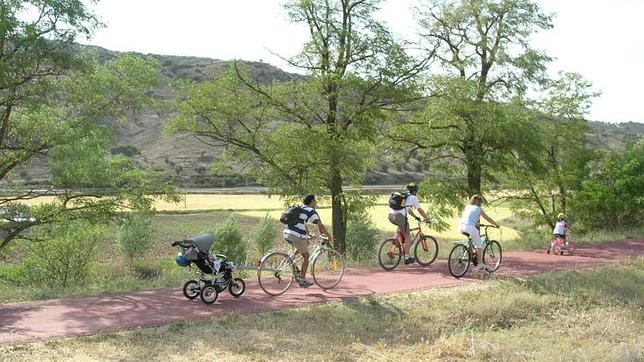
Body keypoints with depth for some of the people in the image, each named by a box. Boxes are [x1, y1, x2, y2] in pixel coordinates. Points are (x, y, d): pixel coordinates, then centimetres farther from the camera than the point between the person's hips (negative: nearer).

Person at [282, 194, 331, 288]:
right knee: (306, 256, 8)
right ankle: (303, 280, 10)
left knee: (306, 242, 29)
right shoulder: (311, 211, 0)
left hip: (286, 234, 8)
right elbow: (320, 225, -5)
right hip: (296, 236, -8)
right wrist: (329, 236, 6)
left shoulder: (300, 209, 25)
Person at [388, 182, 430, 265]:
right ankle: (407, 257, 4)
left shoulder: (403, 196, 28)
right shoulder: (414, 198, 8)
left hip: (391, 215, 7)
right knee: (408, 237, 5)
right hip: (400, 216, -7)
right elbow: (420, 210, 15)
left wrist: (416, 217, 47)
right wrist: (426, 218, 29)